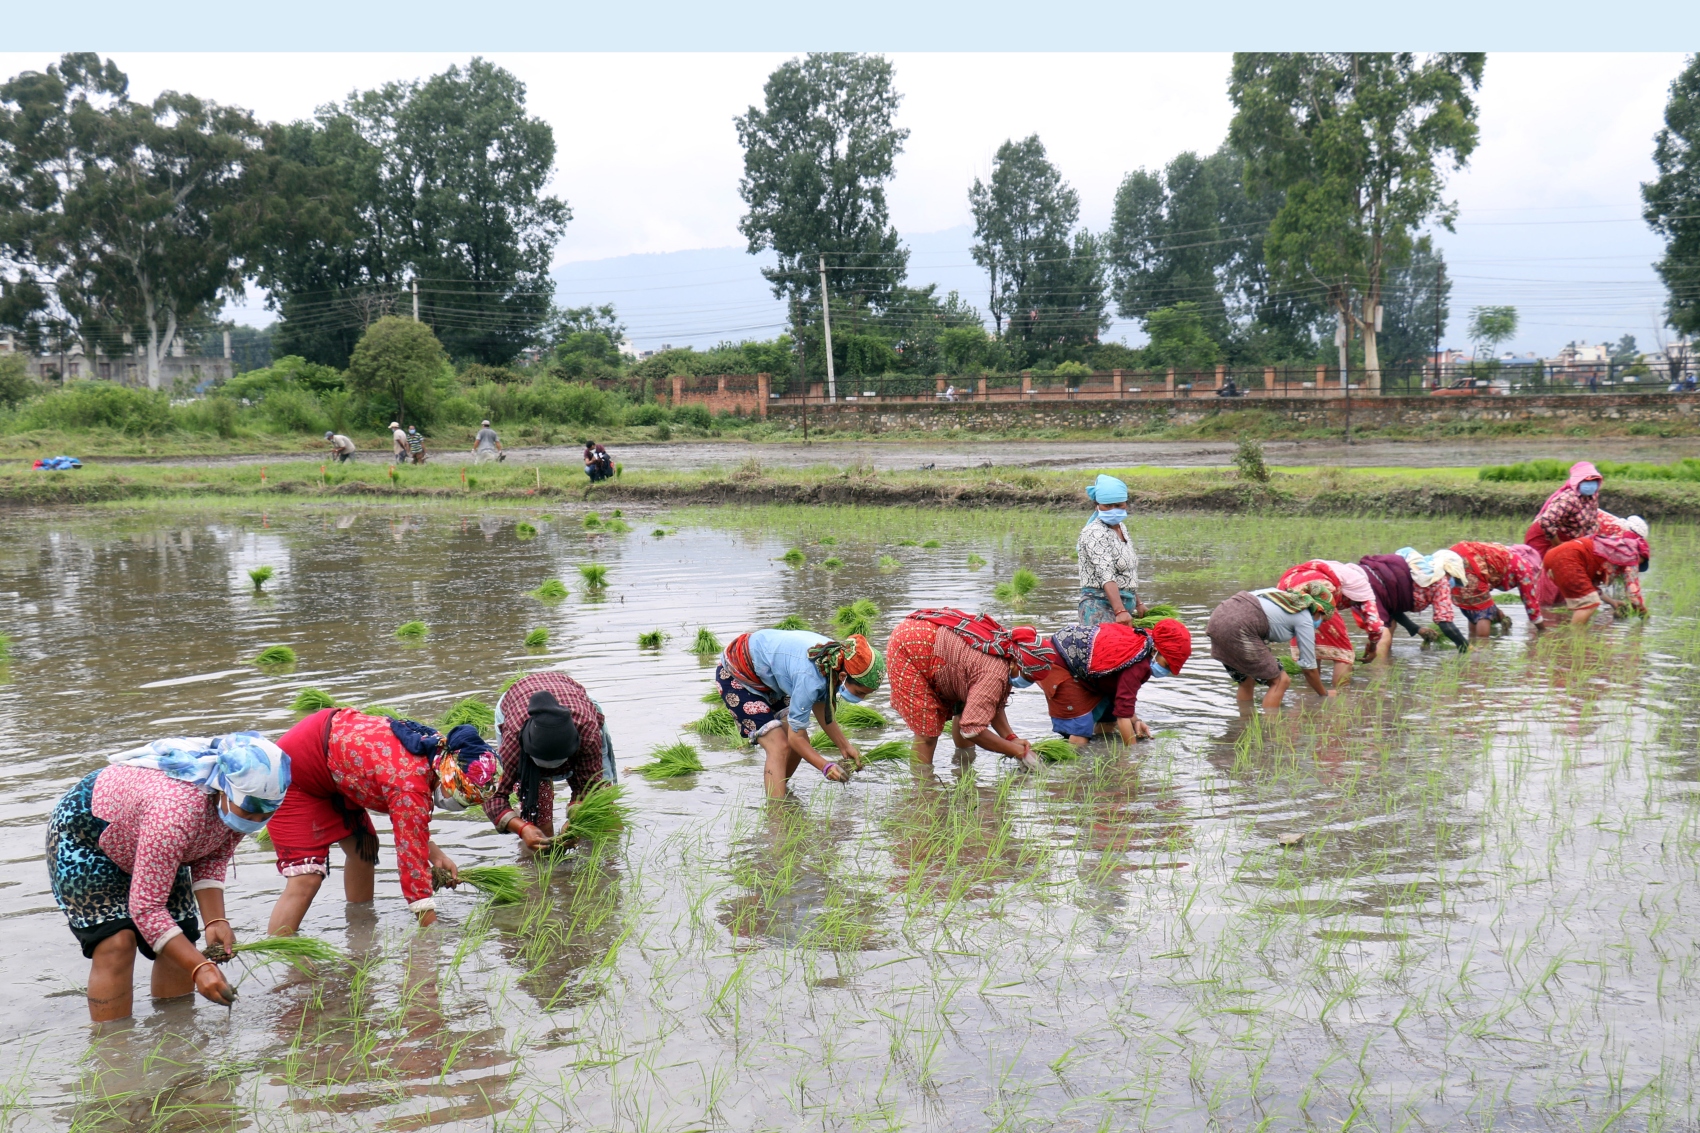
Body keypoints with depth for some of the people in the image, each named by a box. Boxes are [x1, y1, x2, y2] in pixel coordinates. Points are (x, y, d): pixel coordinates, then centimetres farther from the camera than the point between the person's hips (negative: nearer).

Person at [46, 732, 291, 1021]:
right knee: (116, 941, -21)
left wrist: (215, 921, -23)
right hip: (84, 835, -7)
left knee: (181, 938, -1)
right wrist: (200, 967, -45)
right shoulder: (176, 810, -44)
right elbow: (145, 907, -40)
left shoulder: (242, 802, -23)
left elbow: (212, 857, -8)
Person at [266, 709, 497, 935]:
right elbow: (412, 861, -28)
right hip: (292, 773, -10)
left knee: (364, 848, 16)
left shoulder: (437, 748, -8)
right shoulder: (411, 788, -33)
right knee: (305, 880, -18)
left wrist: (434, 852, 1)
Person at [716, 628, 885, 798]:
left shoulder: (838, 658, -15)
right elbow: (796, 738, -26)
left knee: (801, 744, 5)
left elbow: (820, 706, 1)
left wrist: (845, 746, -4)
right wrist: (826, 766, -32)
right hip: (736, 676, -8)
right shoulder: (810, 678, -37)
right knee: (779, 747, -19)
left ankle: (778, 792, 25)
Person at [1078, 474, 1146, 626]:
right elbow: (1106, 575, -26)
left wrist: (1138, 603, 26)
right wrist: (1120, 611, -35)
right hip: (1101, 607, -9)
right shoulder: (1094, 533, -13)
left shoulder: (1122, 528, 15)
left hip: (1125, 606, 9)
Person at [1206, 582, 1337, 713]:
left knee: (1247, 681, 22)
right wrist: (1325, 695, 30)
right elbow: (1309, 668, 14)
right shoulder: (1305, 619, 9)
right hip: (1238, 627, -8)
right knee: (1279, 681, 4)